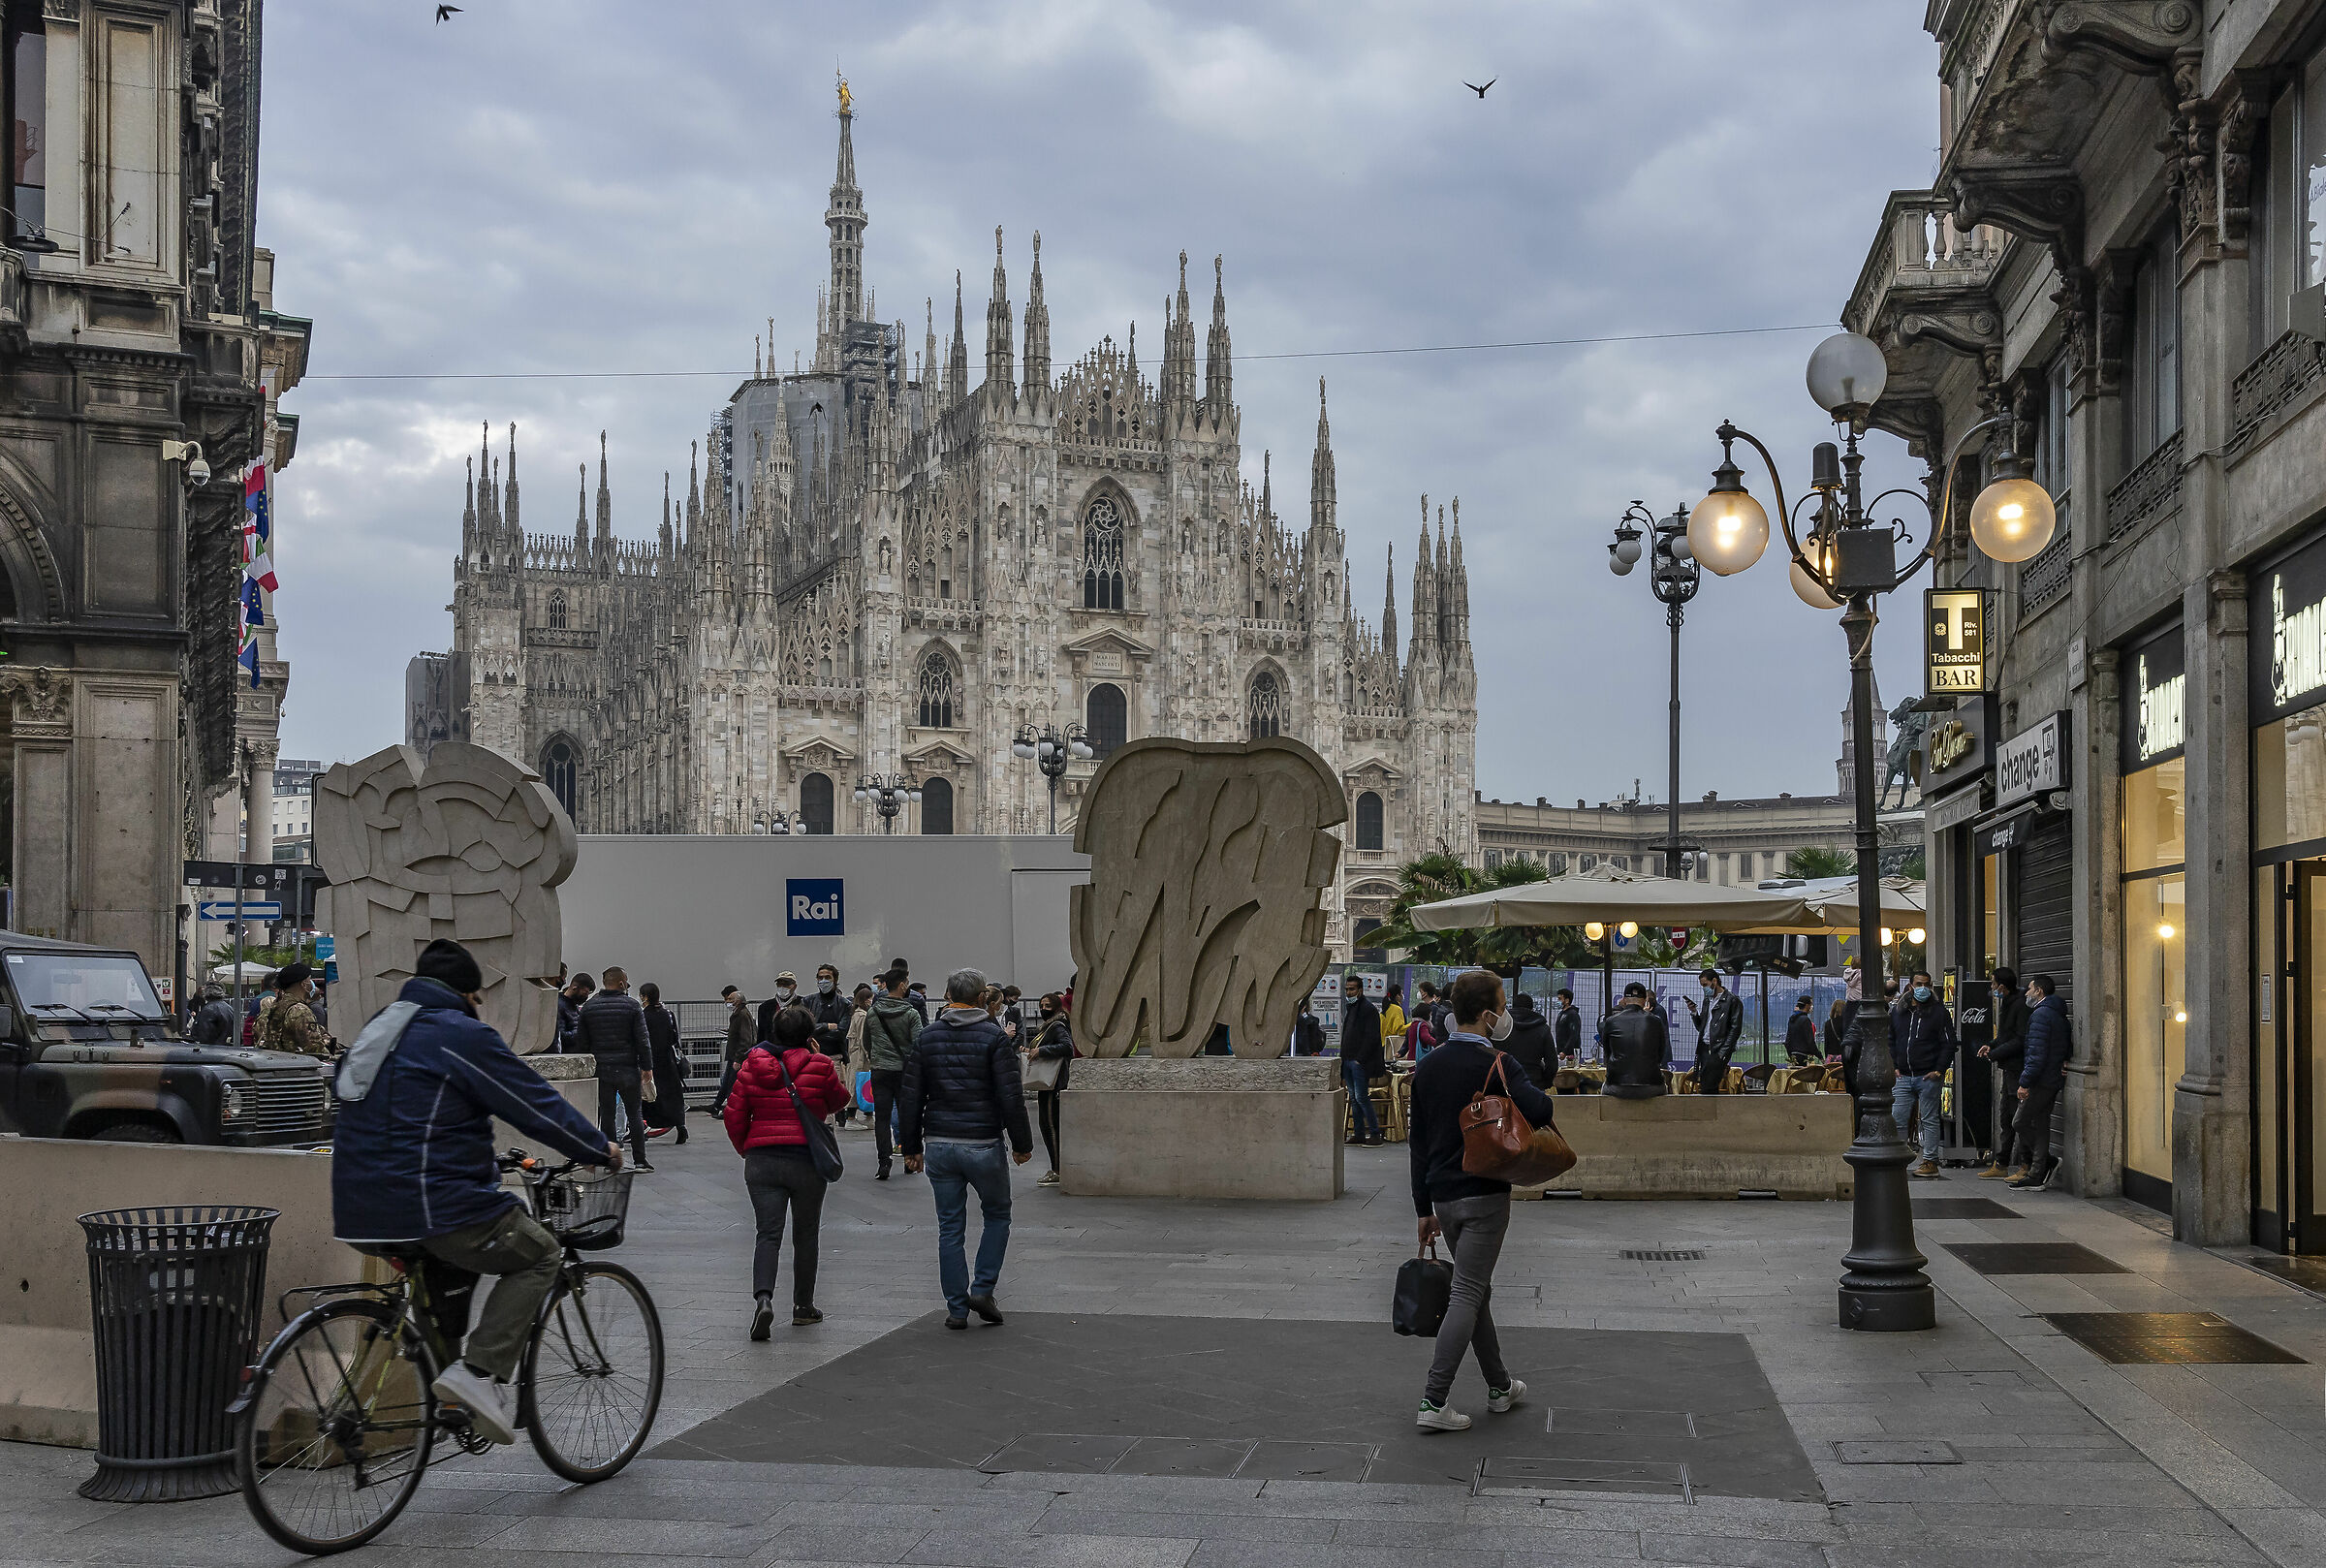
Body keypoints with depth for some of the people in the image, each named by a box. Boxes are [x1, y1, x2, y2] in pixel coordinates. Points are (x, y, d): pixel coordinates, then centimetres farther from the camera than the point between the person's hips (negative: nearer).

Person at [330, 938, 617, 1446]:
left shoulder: (379, 1028, 18)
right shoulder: (461, 1034, -9)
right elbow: (538, 1104, -6)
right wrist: (601, 1150, 8)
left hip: (359, 1211, 9)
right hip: (431, 1207, -9)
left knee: (457, 1252, 34)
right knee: (539, 1256, 7)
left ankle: (441, 1365, 26)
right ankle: (481, 1372, -8)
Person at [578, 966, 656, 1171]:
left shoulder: (589, 1006, 4)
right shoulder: (632, 1005, -5)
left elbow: (581, 1040, 7)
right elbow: (642, 1040, -6)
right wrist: (647, 1067, -1)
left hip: (601, 1069, 2)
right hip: (628, 1068, -2)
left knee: (606, 1114, 6)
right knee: (635, 1114, 5)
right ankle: (639, 1160, 4)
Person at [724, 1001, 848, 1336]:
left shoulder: (751, 1067, 1)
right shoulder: (819, 1067, -5)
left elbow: (734, 1115, 3)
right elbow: (838, 1101, 12)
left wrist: (745, 1149, 18)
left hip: (761, 1160, 1)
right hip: (807, 1161, -1)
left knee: (768, 1233, 0)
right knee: (805, 1234, 14)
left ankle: (763, 1298, -22)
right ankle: (803, 1306, 22)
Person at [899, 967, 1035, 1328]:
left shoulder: (925, 1038, 5)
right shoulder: (993, 1037, -6)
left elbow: (911, 1097, 5)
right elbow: (1011, 1096, -9)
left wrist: (912, 1146, 13)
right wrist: (1022, 1143, 1)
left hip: (939, 1146, 3)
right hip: (983, 1146, -3)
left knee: (950, 1227, 8)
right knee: (997, 1215, 17)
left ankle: (957, 1309, 9)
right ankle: (982, 1289, 6)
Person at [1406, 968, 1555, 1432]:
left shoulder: (1428, 1066, 9)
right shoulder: (1492, 1065, -14)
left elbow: (1417, 1142, 12)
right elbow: (1539, 1109, -30)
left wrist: (1425, 1207, 18)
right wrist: (1537, 1098, -4)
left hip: (1443, 1196, 7)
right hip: (1484, 1194, -7)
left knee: (1476, 1289, 19)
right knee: (1467, 1295, -5)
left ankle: (1499, 1386, 31)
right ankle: (1434, 1402, -10)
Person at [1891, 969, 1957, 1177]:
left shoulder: (1938, 1011, 0)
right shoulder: (1898, 1012, 12)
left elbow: (1948, 1043, -2)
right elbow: (1890, 1041, 19)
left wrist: (1939, 1070, -10)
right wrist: (1893, 1066, 7)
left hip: (1928, 1077, -4)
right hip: (1903, 1077, 4)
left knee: (1929, 1120, 2)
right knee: (1897, 1119, 1)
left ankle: (1930, 1162, 6)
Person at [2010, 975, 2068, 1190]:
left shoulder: (2040, 1014, -14)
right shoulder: (2059, 1015, 17)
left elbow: (2037, 1053, -20)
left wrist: (2025, 1082, -18)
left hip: (2040, 1081, -10)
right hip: (2053, 1081, 10)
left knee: (2021, 1123, -5)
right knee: (2040, 1125, 10)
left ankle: (2048, 1163, -6)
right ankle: (2037, 1175, 9)